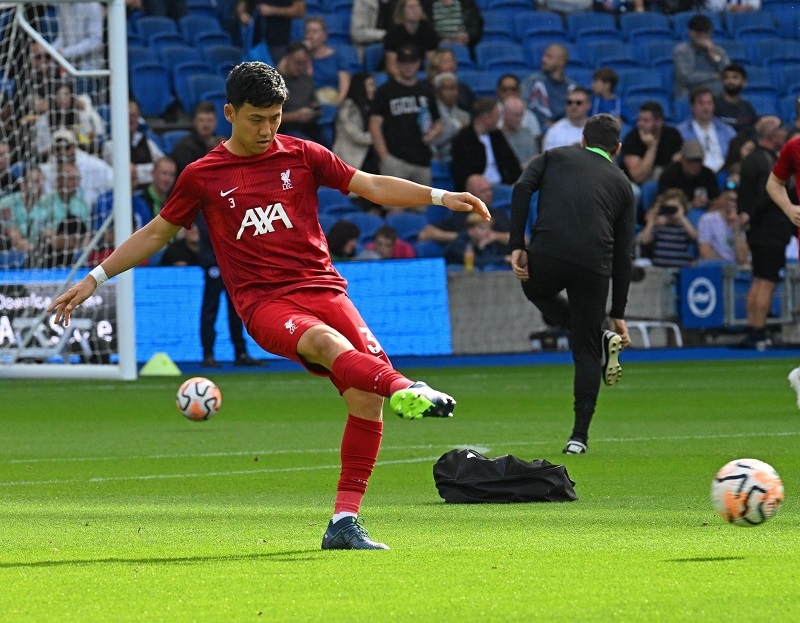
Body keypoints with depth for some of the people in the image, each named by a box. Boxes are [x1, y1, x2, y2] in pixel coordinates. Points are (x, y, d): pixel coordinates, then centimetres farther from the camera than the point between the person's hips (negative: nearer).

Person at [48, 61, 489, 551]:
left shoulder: (302, 156, 12)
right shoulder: (203, 176, 10)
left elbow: (372, 186, 13)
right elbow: (155, 234, 20)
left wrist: (440, 197, 2)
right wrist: (96, 278, 17)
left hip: (322, 286, 3)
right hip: (264, 302, -3)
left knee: (365, 395, -17)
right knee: (326, 342, -37)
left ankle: (345, 521, -11)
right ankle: (405, 389, -65)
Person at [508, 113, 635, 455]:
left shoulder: (555, 156, 22)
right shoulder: (622, 183, 25)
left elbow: (522, 189, 1)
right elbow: (624, 254, 21)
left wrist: (517, 245, 1)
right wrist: (618, 314, 25)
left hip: (548, 252, -1)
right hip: (594, 265, 1)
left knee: (536, 290, 35)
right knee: (585, 352, 14)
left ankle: (600, 340, 15)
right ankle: (580, 436, 6)